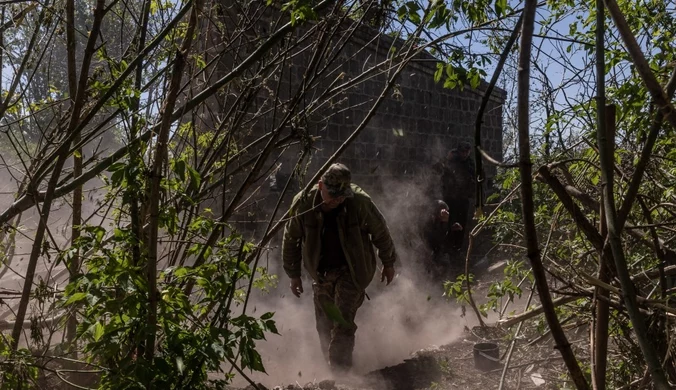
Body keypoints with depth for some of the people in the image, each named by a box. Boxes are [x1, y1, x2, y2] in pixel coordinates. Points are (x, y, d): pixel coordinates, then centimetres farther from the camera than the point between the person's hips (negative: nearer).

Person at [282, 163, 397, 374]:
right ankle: (330, 366, 27)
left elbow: (380, 232, -4)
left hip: (352, 269, -3)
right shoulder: (303, 203, -16)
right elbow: (291, 239, -1)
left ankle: (340, 372, -11)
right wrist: (294, 274, 5)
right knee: (324, 325, 9)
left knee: (343, 322, -15)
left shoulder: (359, 202, -21)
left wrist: (388, 263, 7)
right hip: (321, 271, 3)